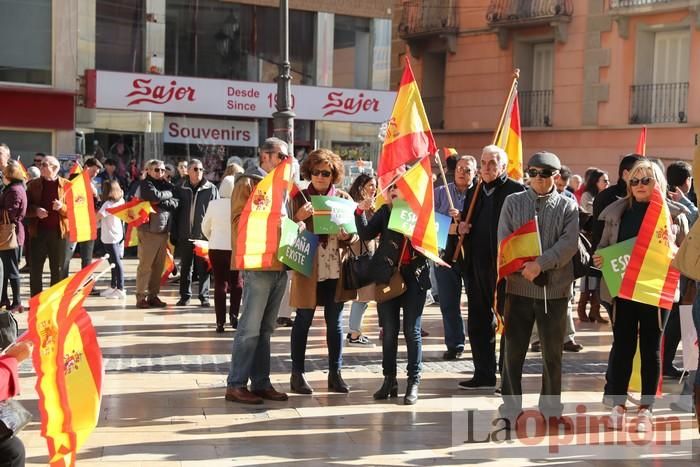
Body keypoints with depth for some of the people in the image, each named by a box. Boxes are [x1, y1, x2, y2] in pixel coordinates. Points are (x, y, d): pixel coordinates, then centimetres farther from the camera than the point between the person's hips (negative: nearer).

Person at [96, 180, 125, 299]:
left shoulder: (108, 204, -18)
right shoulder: (120, 201, 3)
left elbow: (96, 217, -21)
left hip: (110, 238, -8)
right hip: (118, 235, 8)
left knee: (116, 263, -6)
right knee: (115, 263, 15)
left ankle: (120, 289, -3)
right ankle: (113, 287, 25)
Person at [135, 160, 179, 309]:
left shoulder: (167, 185, 16)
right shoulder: (145, 184, -1)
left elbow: (175, 203, 2)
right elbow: (156, 196, -20)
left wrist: (161, 202, -13)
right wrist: (169, 194, -2)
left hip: (163, 231, 6)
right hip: (148, 230, -6)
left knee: (159, 266, 9)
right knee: (145, 265, -6)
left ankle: (153, 295, 16)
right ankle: (141, 297, -2)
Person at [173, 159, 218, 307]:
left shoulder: (211, 189, 0)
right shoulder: (181, 189, 8)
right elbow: (176, 213, 9)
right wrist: (174, 235, 5)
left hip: (204, 235, -3)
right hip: (185, 235, 3)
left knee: (203, 268, 2)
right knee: (185, 267, 10)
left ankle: (204, 296, 9)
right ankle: (185, 296, 18)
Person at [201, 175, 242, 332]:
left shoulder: (213, 204, -5)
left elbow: (205, 227, 6)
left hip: (216, 248, 1)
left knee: (220, 284, 7)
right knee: (237, 283, 15)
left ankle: (220, 321, 3)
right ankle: (234, 314, -2)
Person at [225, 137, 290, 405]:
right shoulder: (248, 182, -3)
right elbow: (238, 221, -10)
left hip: (279, 265, 8)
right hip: (258, 265, -7)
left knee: (266, 329, 10)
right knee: (250, 328, -6)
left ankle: (261, 382, 15)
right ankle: (236, 385, -1)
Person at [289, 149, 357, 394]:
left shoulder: (343, 198, 7)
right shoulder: (299, 198, 1)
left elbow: (356, 233, 8)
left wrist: (347, 236, -14)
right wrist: (298, 217, -20)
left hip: (336, 269, 2)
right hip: (307, 269, -2)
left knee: (335, 322, 8)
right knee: (303, 321, 4)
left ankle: (335, 374, 16)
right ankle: (297, 374, 12)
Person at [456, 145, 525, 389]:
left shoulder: (516, 191, -6)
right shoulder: (474, 193, 15)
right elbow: (466, 223, 24)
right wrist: (462, 228, 2)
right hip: (476, 267, 7)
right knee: (478, 323, 11)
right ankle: (484, 374, 21)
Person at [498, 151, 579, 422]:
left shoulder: (568, 207, 3)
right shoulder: (513, 202, 6)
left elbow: (569, 243, -9)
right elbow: (504, 242, -1)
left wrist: (541, 264, -21)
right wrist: (524, 267, -14)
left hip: (555, 289, 0)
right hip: (518, 287, 1)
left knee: (552, 352, 9)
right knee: (513, 351, 5)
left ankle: (550, 407, 22)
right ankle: (511, 407, 15)